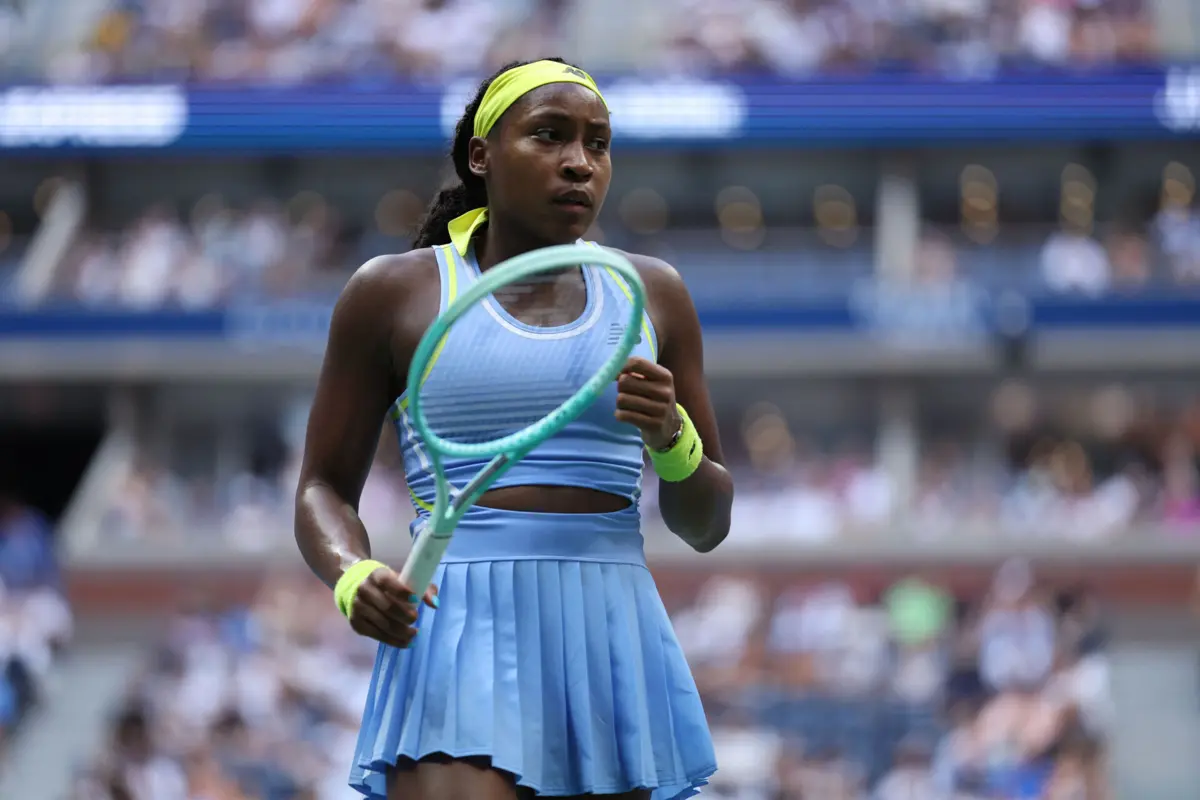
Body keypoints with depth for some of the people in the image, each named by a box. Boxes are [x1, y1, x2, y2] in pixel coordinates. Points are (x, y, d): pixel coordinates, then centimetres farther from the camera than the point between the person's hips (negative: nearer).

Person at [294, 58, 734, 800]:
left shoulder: (650, 295, 13)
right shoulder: (394, 292, 6)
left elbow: (706, 524, 16)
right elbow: (324, 491, 10)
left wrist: (672, 438, -6)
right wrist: (354, 578, -12)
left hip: (612, 651, 3)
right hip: (458, 641, -3)